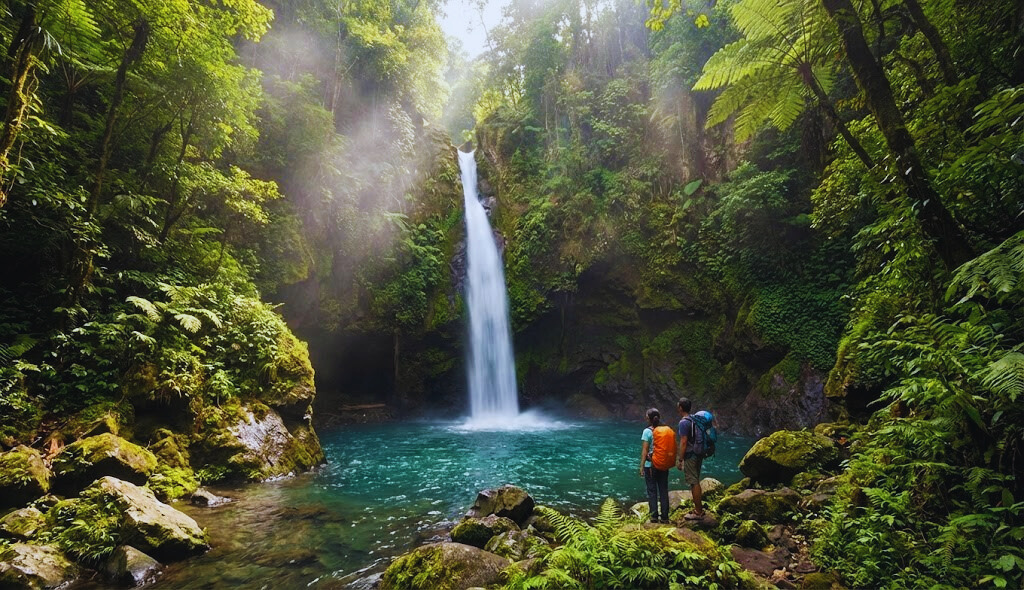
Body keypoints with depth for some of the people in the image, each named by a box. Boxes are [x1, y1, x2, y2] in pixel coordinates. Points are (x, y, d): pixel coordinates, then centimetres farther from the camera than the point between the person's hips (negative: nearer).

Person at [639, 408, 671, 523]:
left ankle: (654, 515, 8)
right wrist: (669, 463, 13)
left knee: (652, 490, 7)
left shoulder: (647, 431, -11)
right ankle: (664, 516, 15)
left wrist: (642, 466, -8)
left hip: (650, 465, -4)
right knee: (664, 490, 11)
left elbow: (645, 450, -12)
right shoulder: (666, 430, 1)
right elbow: (670, 449, 4)